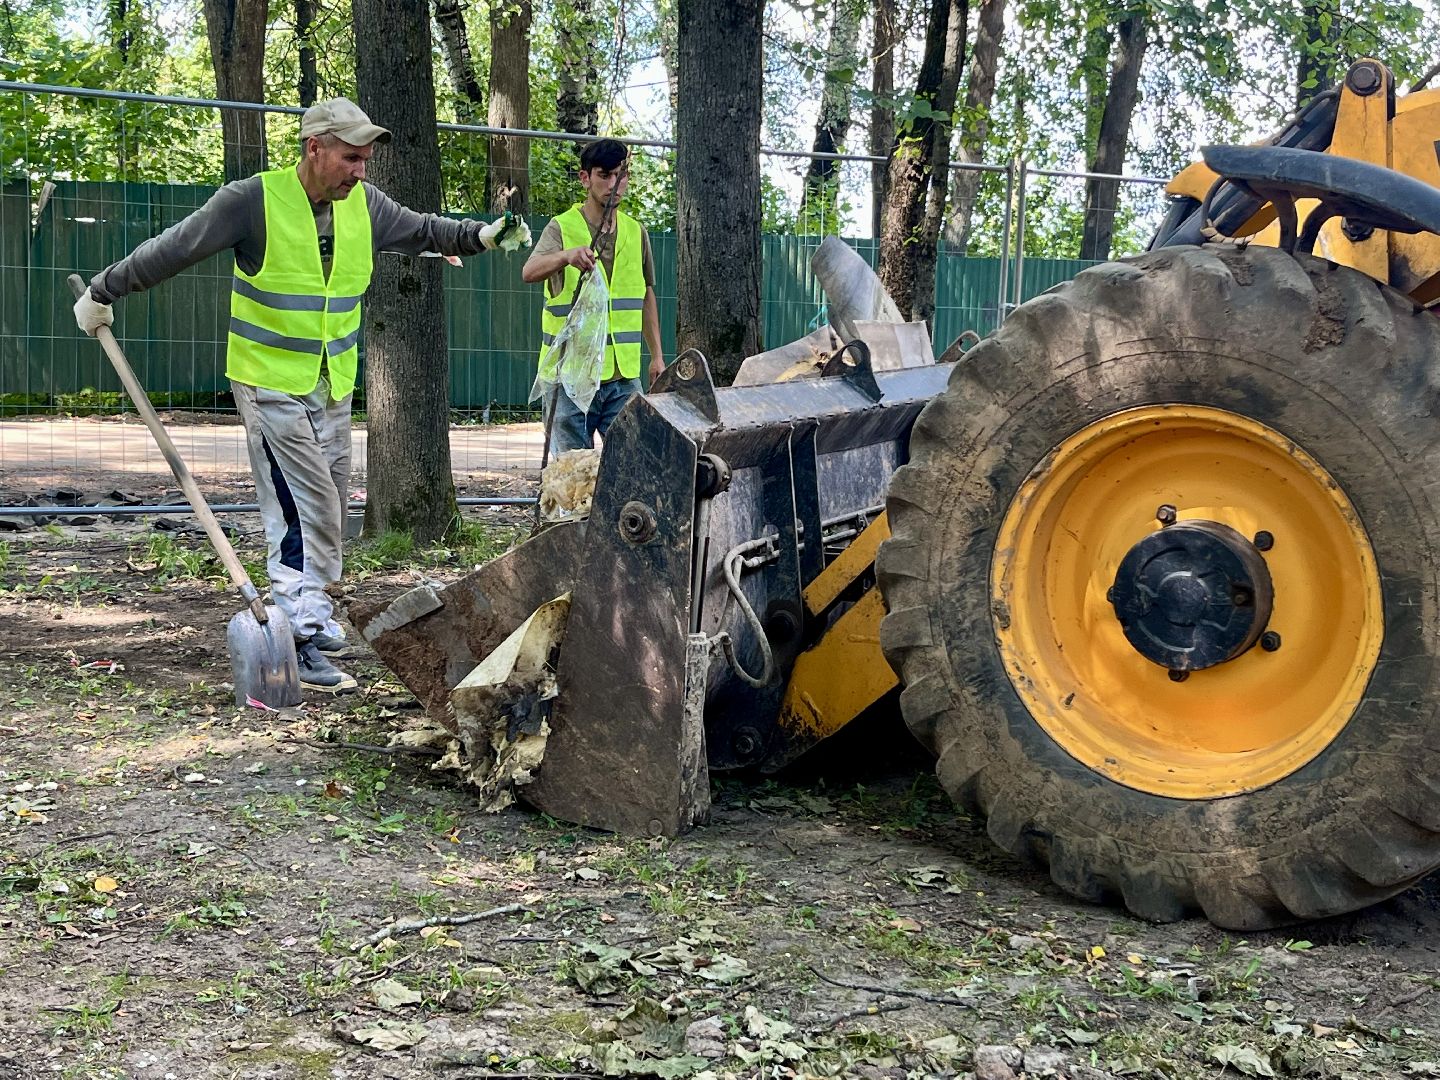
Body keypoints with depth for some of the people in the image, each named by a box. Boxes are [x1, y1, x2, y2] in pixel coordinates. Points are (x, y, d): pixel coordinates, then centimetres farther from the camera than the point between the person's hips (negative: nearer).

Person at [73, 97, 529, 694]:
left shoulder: (364, 204, 1)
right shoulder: (254, 200, -16)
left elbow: (422, 230, 19)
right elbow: (172, 249, -8)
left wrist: (479, 236, 4)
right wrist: (103, 291, 0)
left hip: (332, 387, 7)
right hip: (270, 384, -7)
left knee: (327, 512, 12)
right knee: (305, 509, -13)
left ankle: (314, 621, 25)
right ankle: (301, 642, -9)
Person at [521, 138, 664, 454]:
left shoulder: (636, 233, 11)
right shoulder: (562, 227, -4)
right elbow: (529, 272, -24)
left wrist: (656, 355, 17)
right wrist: (567, 256, -44)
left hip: (624, 373, 4)